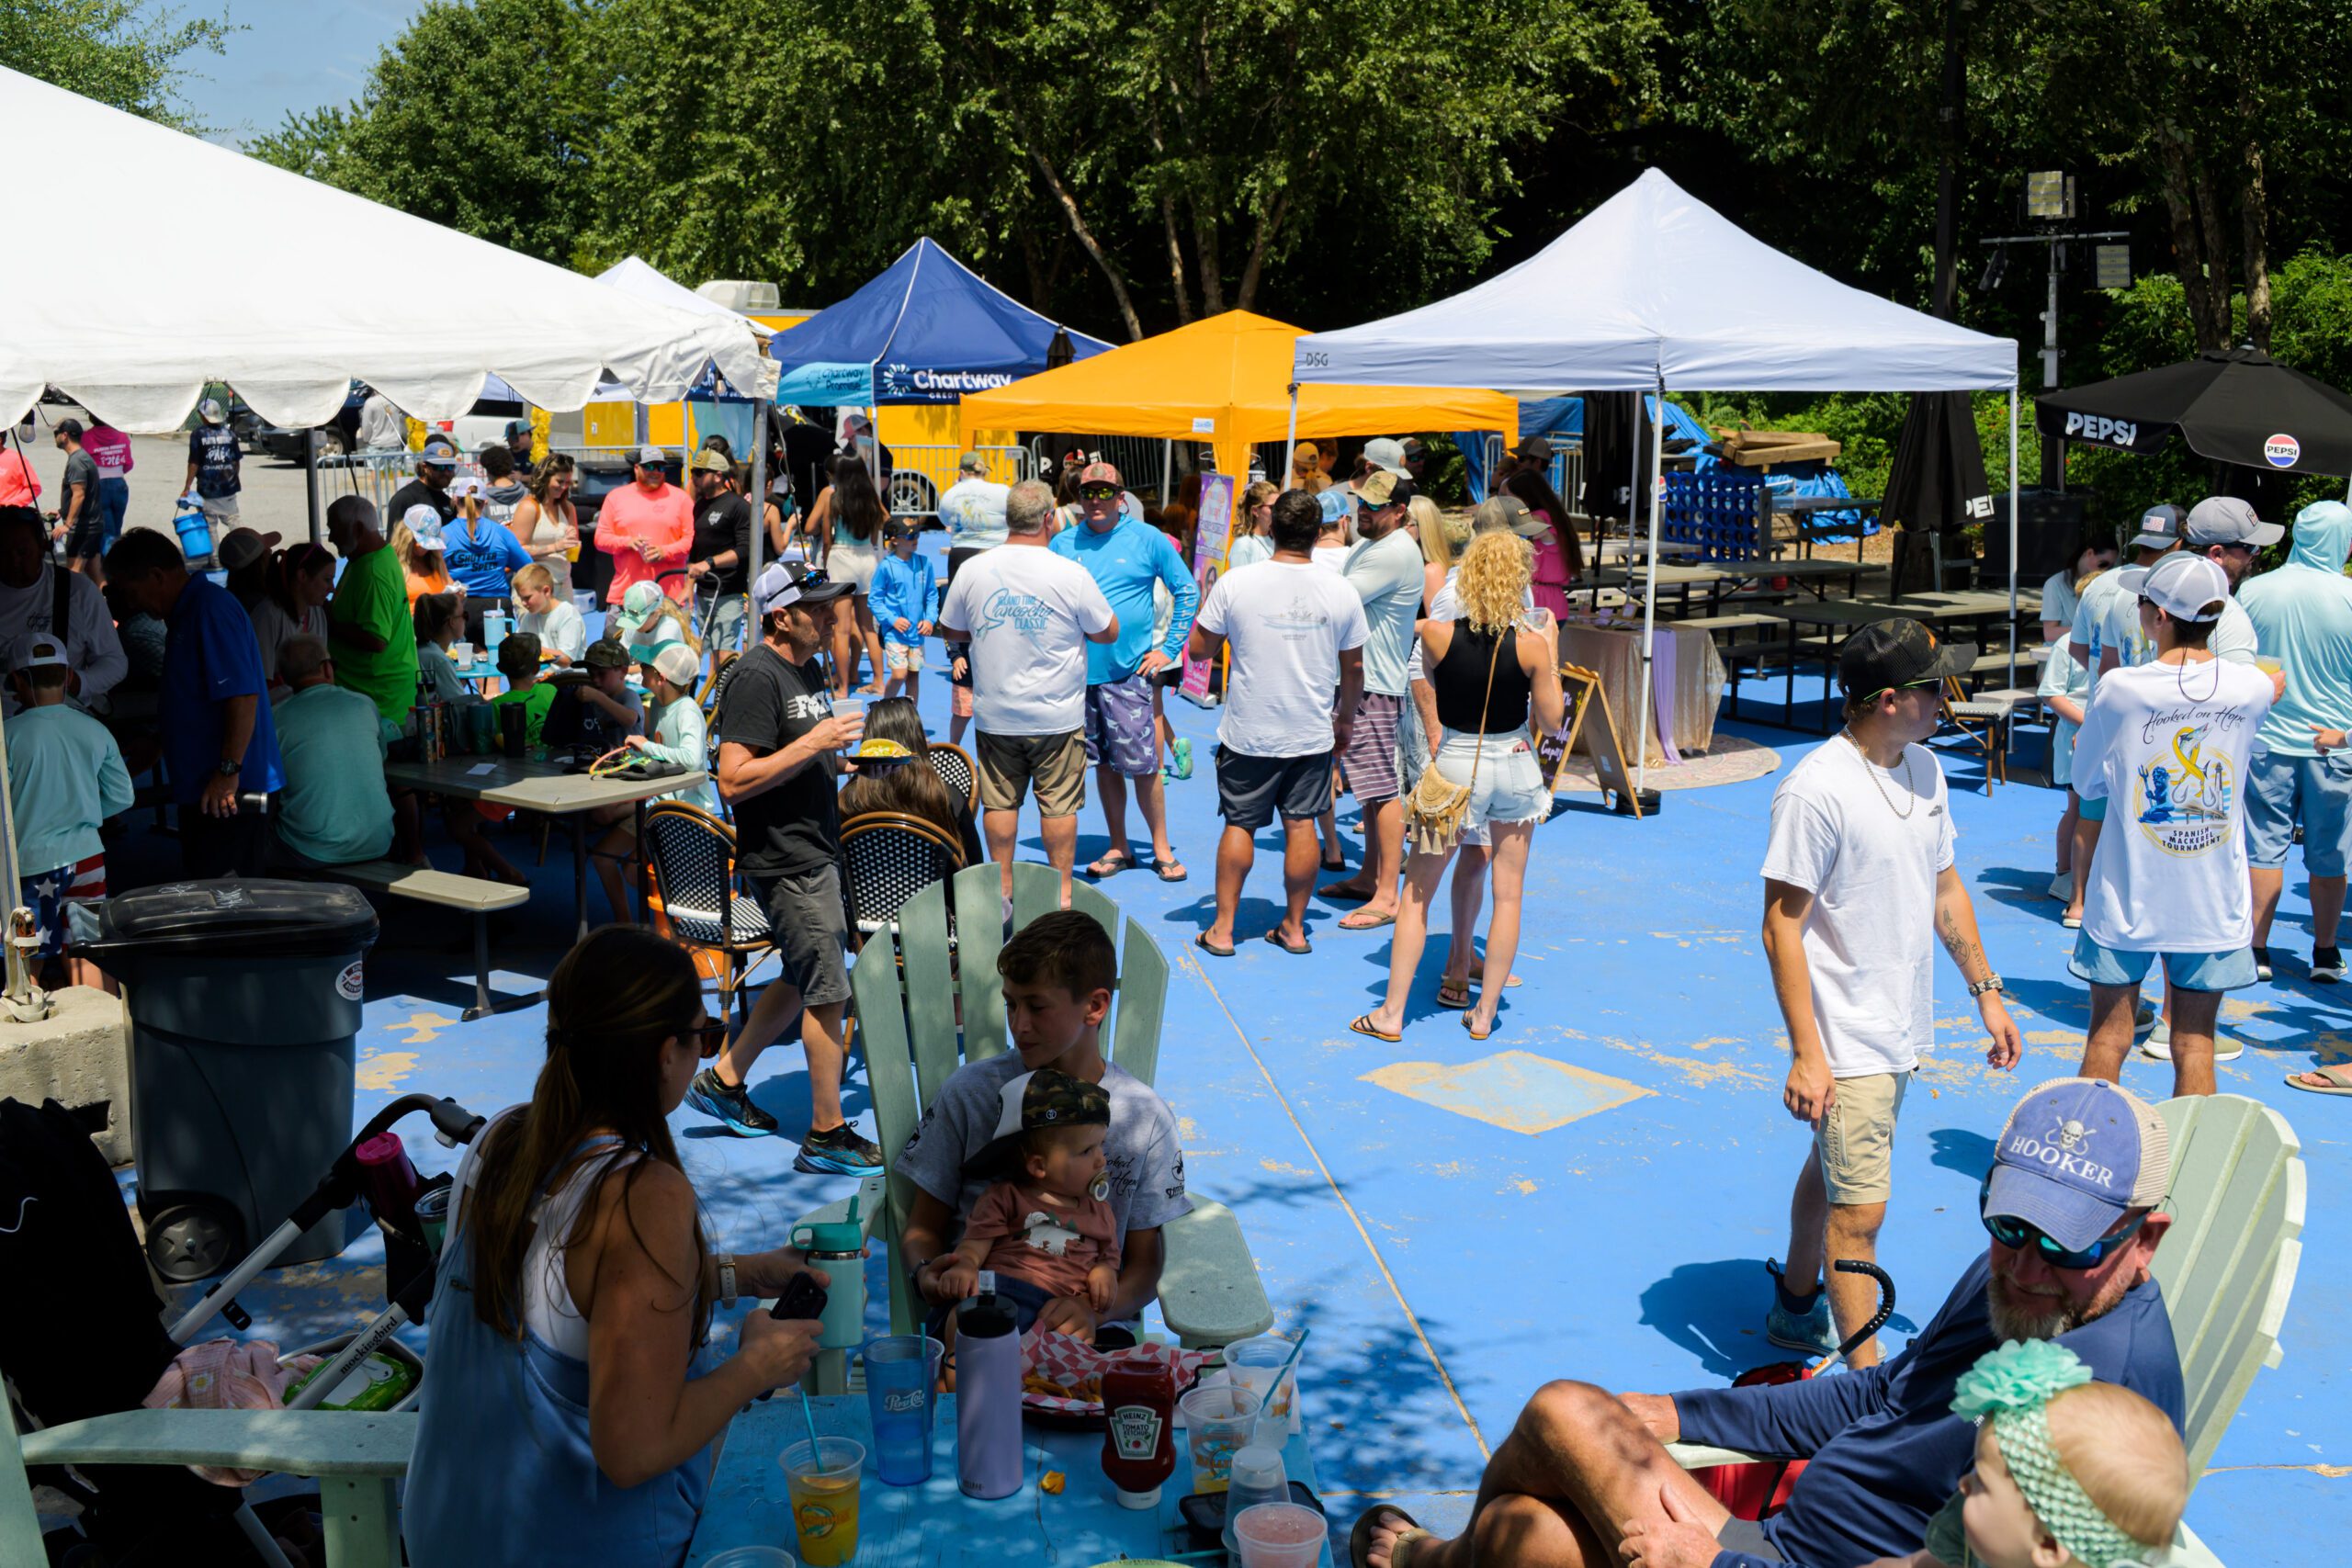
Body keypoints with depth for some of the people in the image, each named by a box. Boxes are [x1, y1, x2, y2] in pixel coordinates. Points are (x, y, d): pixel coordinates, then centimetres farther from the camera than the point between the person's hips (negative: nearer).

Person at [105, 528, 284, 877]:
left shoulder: (209, 609, -14)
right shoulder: (186, 612, 20)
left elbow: (243, 696, -24)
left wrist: (229, 771, -24)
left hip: (227, 791, -11)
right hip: (202, 788, 11)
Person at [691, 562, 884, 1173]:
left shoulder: (808, 669, 13)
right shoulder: (756, 677, -17)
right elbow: (733, 781, -23)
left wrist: (845, 758, 9)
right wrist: (813, 744, -24)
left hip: (816, 850, 10)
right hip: (785, 861, -10)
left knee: (802, 980, 19)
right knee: (828, 991, -5)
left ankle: (723, 1080, 33)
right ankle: (827, 1135, 5)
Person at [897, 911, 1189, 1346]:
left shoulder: (1145, 1117, 4)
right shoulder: (969, 1092, 5)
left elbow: (1144, 1263, 7)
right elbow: (924, 1227, 11)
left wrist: (1094, 1310, -15)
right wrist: (926, 1272, -13)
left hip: (1092, 1329, 1)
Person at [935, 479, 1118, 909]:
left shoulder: (972, 571, -4)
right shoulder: (1070, 574, -12)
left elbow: (949, 631, 9)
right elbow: (1109, 633, -1)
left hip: (996, 714, 2)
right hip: (1057, 717, -2)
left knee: (1000, 803, 11)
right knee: (1059, 805, 7)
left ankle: (1002, 889, 19)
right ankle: (1062, 893, 14)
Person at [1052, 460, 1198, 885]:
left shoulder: (1147, 539, -1)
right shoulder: (1063, 543, 7)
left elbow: (1187, 591, 5)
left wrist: (1169, 648, 0)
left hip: (1127, 671, -3)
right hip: (1078, 671, 3)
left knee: (1142, 766, -3)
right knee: (1104, 763, 11)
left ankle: (1161, 848, 10)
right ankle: (1118, 848, 21)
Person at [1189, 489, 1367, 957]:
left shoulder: (1235, 583, -12)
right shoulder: (1341, 592, -6)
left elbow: (1199, 649, -2)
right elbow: (1354, 667, 4)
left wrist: (1208, 599, 15)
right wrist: (1346, 719, 20)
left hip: (1249, 733, -1)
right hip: (1314, 734, 1)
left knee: (1239, 825, 9)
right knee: (1301, 825, 9)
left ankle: (1222, 928, 13)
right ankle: (1293, 927, 18)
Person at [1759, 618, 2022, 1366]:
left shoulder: (1924, 769, 6)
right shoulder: (1816, 791, -20)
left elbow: (1945, 887, 18)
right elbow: (1781, 929, -19)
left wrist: (1985, 989, 16)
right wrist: (1806, 1053, -21)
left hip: (1903, 1029, 8)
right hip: (1845, 1040, -8)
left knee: (1832, 1170, 23)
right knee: (1860, 1212, -6)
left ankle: (1796, 1309, 40)